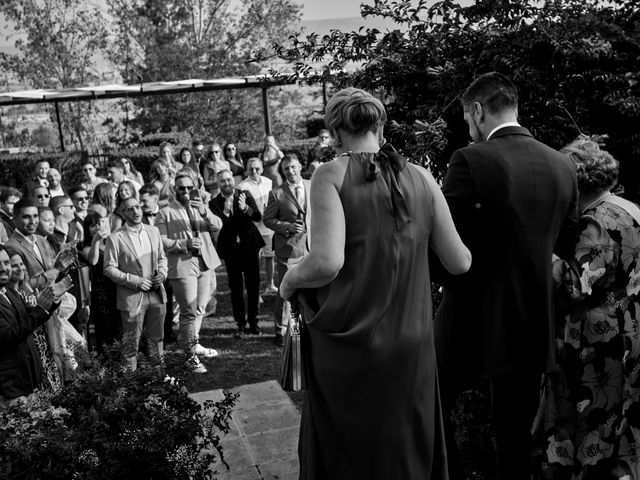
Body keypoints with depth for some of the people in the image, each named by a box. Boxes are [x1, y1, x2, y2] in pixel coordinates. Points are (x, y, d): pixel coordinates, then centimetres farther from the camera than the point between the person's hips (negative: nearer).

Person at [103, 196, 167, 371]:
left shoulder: (153, 231, 8)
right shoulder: (115, 238, -9)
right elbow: (109, 269, -9)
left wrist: (162, 273, -3)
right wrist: (135, 281, -16)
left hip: (156, 294, 5)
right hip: (131, 297, -5)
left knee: (156, 338, 16)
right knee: (131, 342, 4)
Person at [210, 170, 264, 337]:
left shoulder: (245, 195, 0)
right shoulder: (215, 203, -3)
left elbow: (258, 216, -11)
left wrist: (245, 208, -29)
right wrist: (225, 212, -30)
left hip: (249, 246, 1)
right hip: (231, 249, -1)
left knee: (253, 286, 6)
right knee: (235, 288, 5)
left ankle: (253, 322, 19)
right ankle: (240, 324, 15)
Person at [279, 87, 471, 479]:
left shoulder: (331, 175, -11)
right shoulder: (421, 177, -1)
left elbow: (327, 262, -23)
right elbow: (459, 263, 1)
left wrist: (290, 281, -3)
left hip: (349, 346, -3)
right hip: (412, 345, 3)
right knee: (409, 447, 21)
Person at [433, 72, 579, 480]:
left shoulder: (471, 160, -17)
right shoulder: (564, 166, 0)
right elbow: (567, 244, 10)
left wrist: (448, 280, 4)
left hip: (476, 319, -5)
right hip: (533, 323, 6)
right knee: (517, 435, 18)